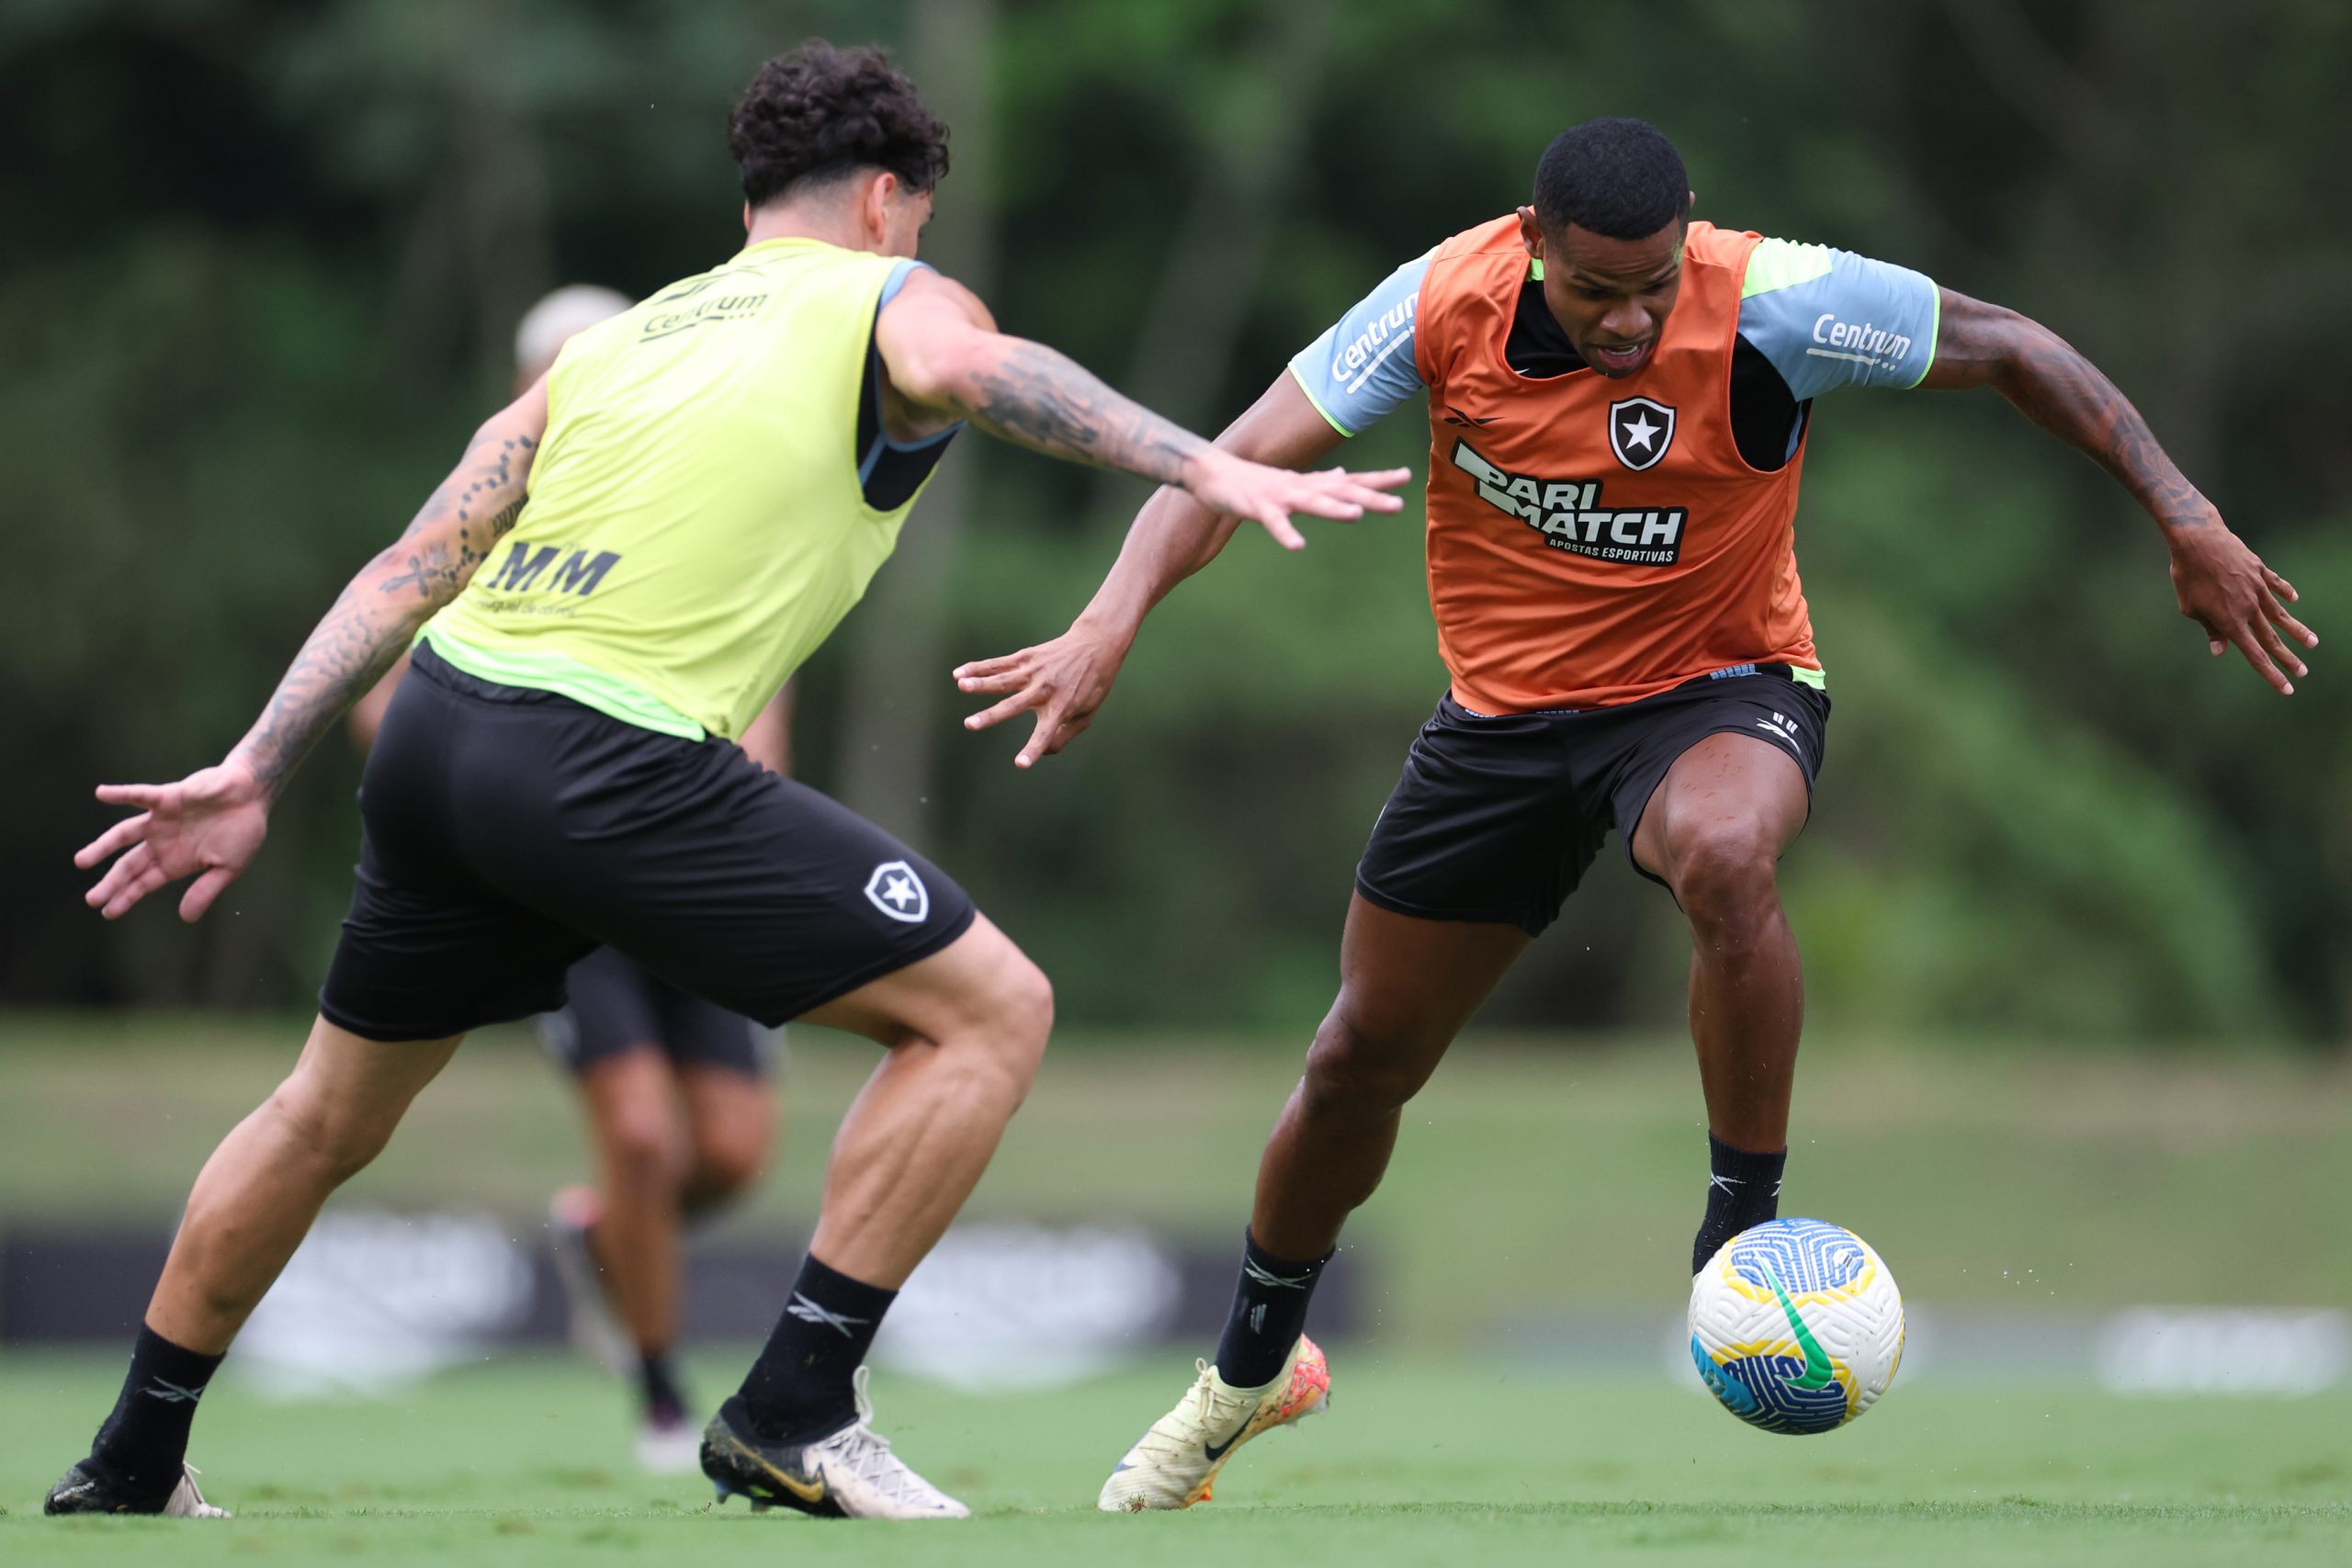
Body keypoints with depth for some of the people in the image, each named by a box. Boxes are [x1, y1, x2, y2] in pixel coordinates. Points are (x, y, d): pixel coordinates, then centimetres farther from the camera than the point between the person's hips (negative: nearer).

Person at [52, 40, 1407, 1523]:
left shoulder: (620, 337, 24)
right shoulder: (886, 299, 8)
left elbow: (415, 566, 19)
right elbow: (964, 366, -18)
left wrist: (255, 772, 19)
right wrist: (1211, 468, -28)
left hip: (434, 729, 7)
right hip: (612, 765, -7)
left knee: (329, 1116, 27)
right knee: (990, 1009, 0)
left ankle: (131, 1466, 36)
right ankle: (793, 1412, -4)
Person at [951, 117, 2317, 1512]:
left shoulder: (1773, 306, -25)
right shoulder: (1446, 305, -20)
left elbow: (2011, 350, -14)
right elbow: (1240, 459, -19)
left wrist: (2188, 522, -16)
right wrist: (1114, 622, -35)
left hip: (1719, 687, -3)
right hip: (1505, 706, 3)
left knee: (1722, 858, -40)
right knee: (1358, 1062, 10)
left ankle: (1747, 1228, -21)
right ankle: (1255, 1367, 37)